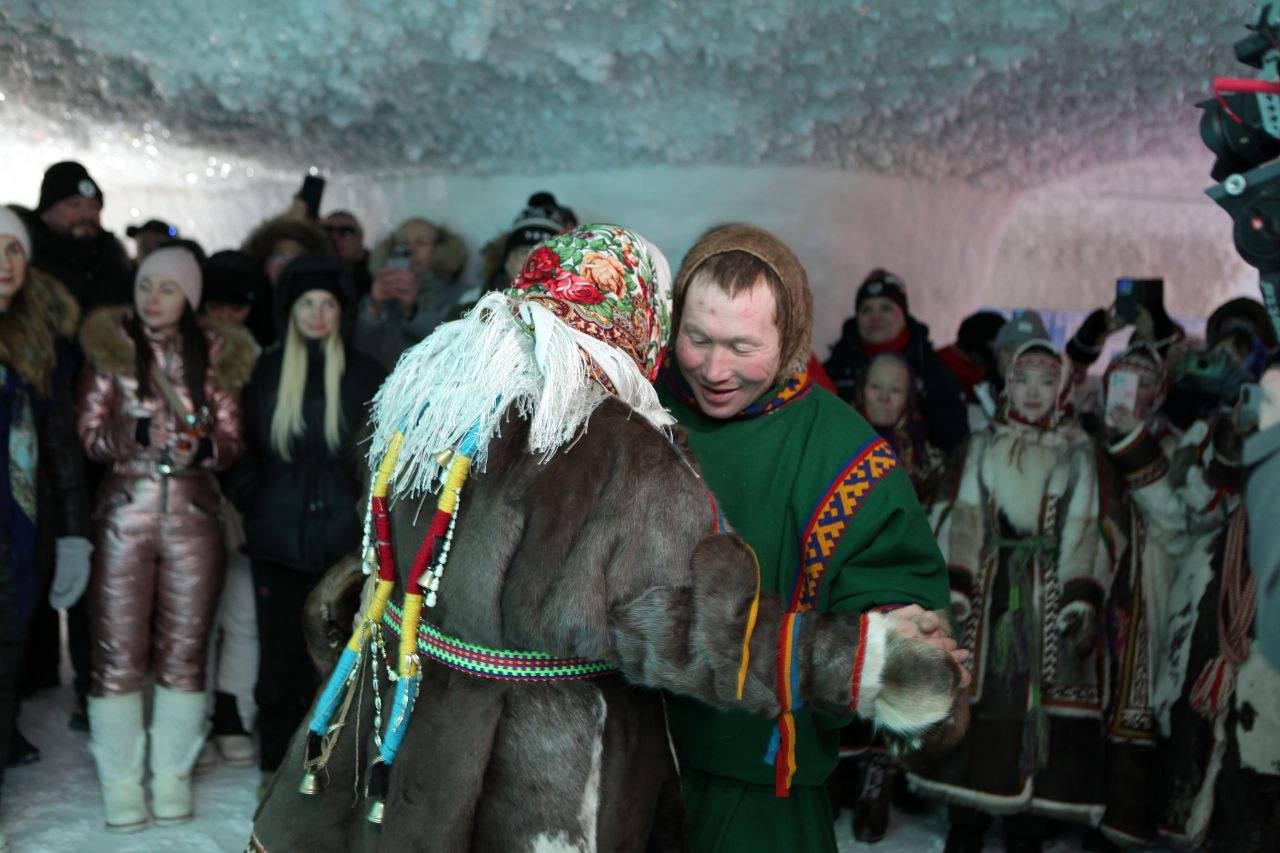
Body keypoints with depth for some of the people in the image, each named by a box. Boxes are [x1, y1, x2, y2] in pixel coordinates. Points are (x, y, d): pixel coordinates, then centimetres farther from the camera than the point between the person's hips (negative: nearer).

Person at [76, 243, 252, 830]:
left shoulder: (212, 353, 6)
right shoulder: (112, 347, 2)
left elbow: (232, 439, 6)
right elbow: (88, 433, 0)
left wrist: (203, 447, -15)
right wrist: (133, 435, -19)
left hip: (193, 515, 1)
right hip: (124, 512, -1)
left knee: (183, 652, 5)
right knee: (118, 654, -1)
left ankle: (172, 777, 16)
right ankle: (121, 783, 10)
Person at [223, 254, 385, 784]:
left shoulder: (364, 375, 3)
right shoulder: (264, 371, 6)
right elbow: (242, 446, 12)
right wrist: (247, 496, -1)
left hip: (342, 536, -1)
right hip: (277, 536, 1)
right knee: (281, 650, 5)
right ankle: (277, 760, 17)